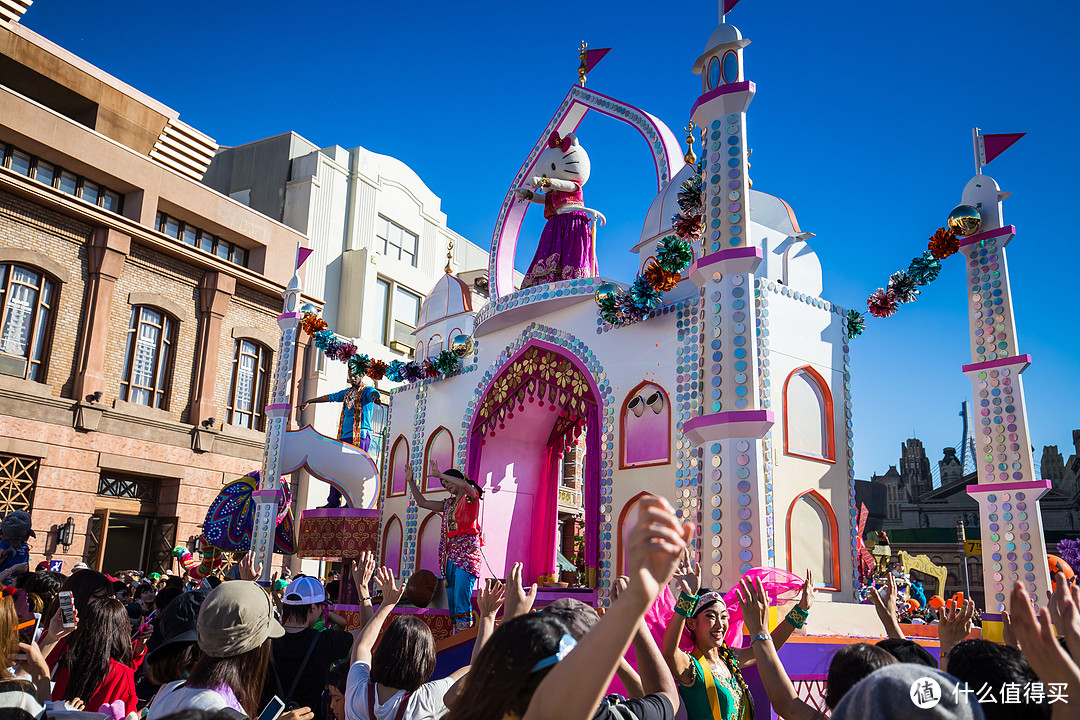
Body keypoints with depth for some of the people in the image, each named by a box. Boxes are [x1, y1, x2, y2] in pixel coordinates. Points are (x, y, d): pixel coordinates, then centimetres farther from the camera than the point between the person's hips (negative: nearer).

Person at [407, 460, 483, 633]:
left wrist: (440, 474, -17)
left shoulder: (471, 496, 0)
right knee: (451, 598, 3)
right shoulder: (449, 503, 21)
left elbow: (464, 484, -24)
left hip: (467, 552, -8)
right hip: (451, 552, 8)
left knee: (461, 598, -16)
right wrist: (411, 482, 19)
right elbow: (422, 502, 26)